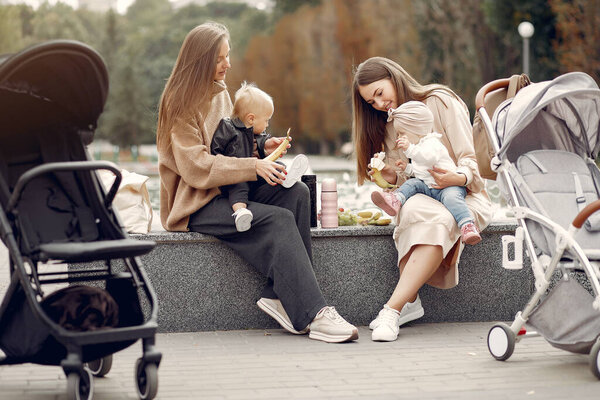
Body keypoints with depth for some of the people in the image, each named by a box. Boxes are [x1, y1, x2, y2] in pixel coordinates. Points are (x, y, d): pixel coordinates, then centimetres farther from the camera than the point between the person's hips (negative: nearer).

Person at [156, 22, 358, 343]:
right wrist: (254, 166, -22)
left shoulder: (220, 93, 17)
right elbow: (196, 167, -18)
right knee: (279, 220, -28)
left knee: (297, 193, -19)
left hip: (228, 191, 8)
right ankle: (313, 315, -32)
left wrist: (262, 147, 6)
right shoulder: (181, 103, -10)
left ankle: (279, 296, -25)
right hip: (196, 204, -8)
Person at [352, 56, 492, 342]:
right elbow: (401, 180, 14)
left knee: (438, 221, -40)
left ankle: (393, 308, -47)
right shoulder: (389, 124, 18)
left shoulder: (440, 102, -1)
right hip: (419, 198, 4)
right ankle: (409, 302, -36)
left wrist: (458, 178, -28)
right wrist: (391, 176, -9)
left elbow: (468, 159, -6)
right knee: (415, 210, -37)